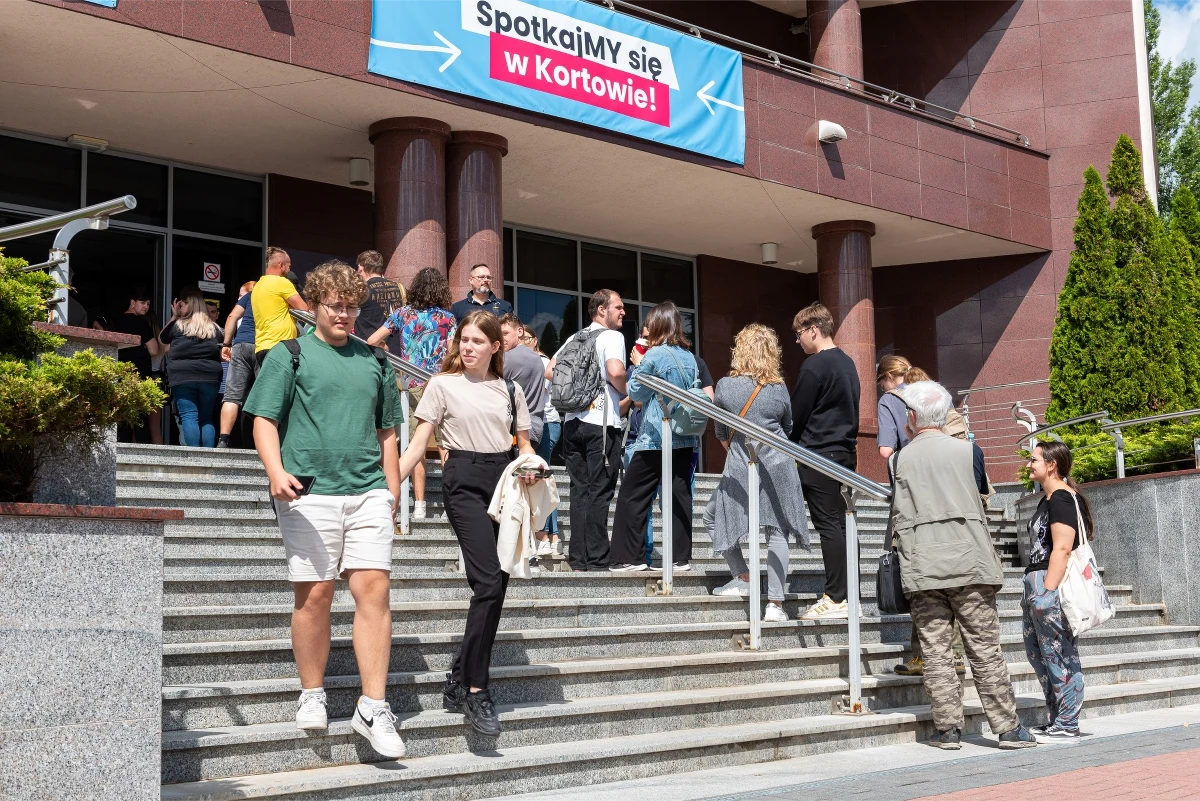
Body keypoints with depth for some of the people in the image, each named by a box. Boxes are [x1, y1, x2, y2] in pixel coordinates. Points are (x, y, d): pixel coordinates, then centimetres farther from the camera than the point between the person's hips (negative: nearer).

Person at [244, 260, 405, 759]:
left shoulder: (374, 362, 18)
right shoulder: (289, 356, 7)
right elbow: (264, 421, 1)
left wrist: (392, 493, 16)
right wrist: (276, 471, -16)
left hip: (368, 491, 3)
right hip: (309, 492, -3)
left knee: (374, 590, -7)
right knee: (314, 594, 1)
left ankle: (372, 708, -5)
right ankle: (312, 696, 18)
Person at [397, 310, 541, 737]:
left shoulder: (510, 390, 14)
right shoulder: (443, 385, 3)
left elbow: (524, 446, 19)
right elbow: (417, 446, 1)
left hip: (503, 481, 5)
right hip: (464, 481, -5)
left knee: (495, 588, 2)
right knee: (489, 582, -18)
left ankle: (458, 682, 13)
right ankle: (475, 691, -12)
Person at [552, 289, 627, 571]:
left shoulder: (575, 338, 16)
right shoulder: (612, 336, -6)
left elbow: (549, 371, 14)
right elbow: (615, 371, -22)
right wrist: (626, 393, -4)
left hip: (573, 421, 7)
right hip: (601, 423, -6)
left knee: (579, 491, 10)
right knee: (599, 492, -3)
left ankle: (577, 558, 11)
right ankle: (596, 559, -2)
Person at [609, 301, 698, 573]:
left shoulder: (655, 354, -9)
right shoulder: (689, 356, 10)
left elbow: (636, 392, 0)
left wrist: (637, 365, 14)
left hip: (655, 438, -6)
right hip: (685, 438, 7)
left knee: (632, 496, 1)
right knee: (679, 496, 6)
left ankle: (629, 557, 1)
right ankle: (681, 557, 5)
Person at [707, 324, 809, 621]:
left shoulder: (724, 386, -3)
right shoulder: (780, 389, 1)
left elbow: (721, 434, 9)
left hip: (740, 469, -1)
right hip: (779, 467, 2)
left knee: (715, 516, 21)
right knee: (777, 533, 3)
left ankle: (743, 579, 21)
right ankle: (775, 604, 1)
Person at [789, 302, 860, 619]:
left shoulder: (815, 365, -12)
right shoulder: (847, 363, 15)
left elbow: (797, 414, -9)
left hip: (820, 454, -9)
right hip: (845, 451, 9)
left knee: (829, 526, -7)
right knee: (841, 525, 10)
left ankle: (836, 599, -7)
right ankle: (849, 596, 12)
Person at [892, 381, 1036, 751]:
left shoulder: (903, 458, 2)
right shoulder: (966, 450, 3)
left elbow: (900, 517, 2)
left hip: (922, 568, 0)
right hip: (969, 563, 0)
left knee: (935, 651, 4)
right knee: (985, 648, 4)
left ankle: (948, 729, 6)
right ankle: (1007, 727, 6)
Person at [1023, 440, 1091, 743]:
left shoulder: (1062, 499, -12)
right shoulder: (1047, 499, 19)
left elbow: (1062, 548, -20)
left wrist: (1047, 592, -24)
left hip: (1052, 584, -11)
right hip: (1037, 584, 11)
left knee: (1059, 655, -6)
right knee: (1038, 653, 14)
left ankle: (1067, 727, -1)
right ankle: (1057, 720, 21)